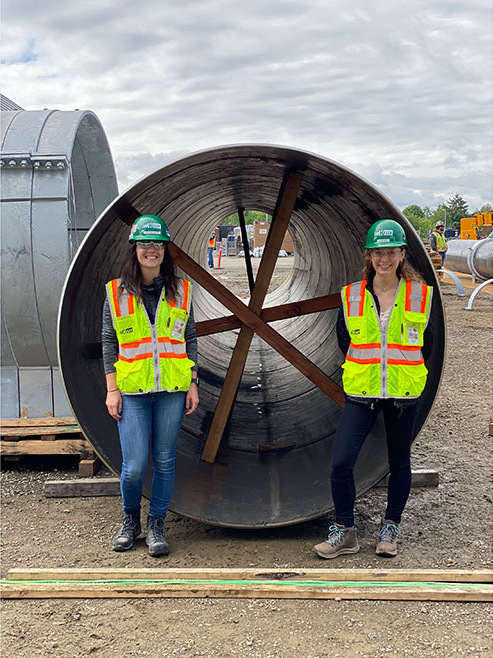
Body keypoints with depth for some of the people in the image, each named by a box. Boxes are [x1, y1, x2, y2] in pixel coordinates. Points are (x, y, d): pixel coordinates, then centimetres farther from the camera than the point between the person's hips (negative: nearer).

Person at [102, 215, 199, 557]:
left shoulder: (180, 290, 6)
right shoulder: (117, 292, 2)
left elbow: (190, 339, 10)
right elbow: (109, 343, 4)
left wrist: (193, 383, 5)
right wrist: (112, 389, -1)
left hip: (172, 389, 2)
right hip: (132, 391, -1)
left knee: (164, 460, 6)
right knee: (134, 466, -4)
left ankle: (157, 525, 23)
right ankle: (130, 519, 24)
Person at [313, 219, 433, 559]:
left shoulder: (420, 295, -1)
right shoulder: (351, 296, 0)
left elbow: (425, 343, 11)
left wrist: (404, 371, 11)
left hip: (404, 392, 0)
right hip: (362, 393, 0)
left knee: (399, 463, 12)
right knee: (341, 463, -9)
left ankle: (391, 529, 30)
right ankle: (345, 532, 10)